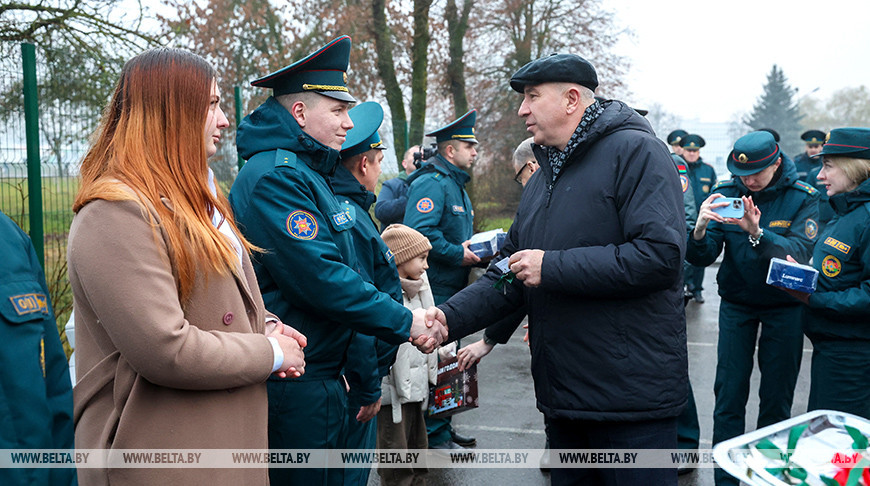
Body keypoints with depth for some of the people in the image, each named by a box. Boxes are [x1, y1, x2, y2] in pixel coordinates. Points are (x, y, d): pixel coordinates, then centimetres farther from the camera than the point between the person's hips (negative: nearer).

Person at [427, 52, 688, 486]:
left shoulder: (634, 151, -11)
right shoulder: (541, 181, 16)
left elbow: (660, 255, -23)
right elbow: (508, 274, 14)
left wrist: (552, 266, -19)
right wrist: (450, 317, -2)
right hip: (563, 394, 8)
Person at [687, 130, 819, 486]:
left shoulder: (803, 198, -10)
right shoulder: (726, 193, -7)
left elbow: (799, 253, -26)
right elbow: (700, 258, -13)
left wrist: (757, 233, -43)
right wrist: (700, 228, -35)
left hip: (783, 306, -1)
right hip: (737, 303, 1)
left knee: (777, 397, 8)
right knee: (729, 395, 1)